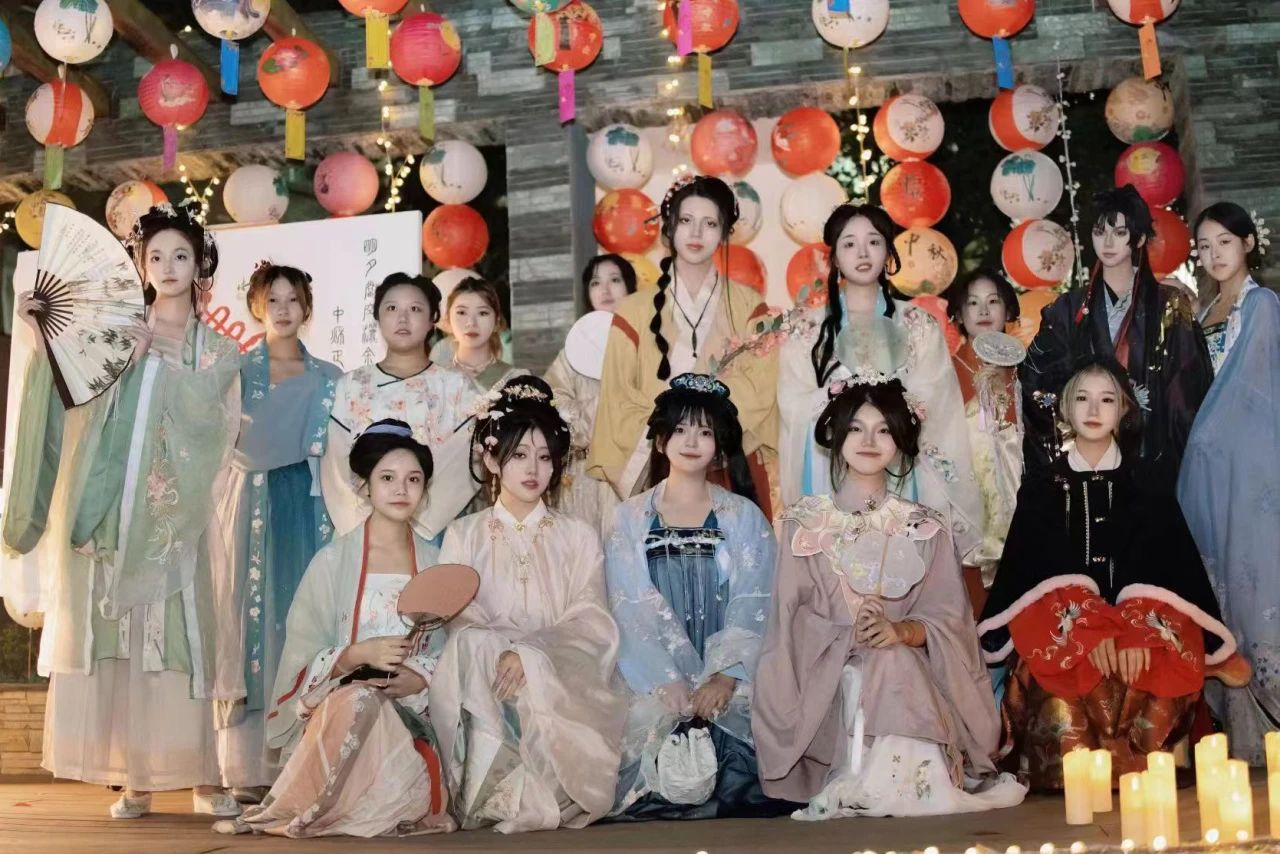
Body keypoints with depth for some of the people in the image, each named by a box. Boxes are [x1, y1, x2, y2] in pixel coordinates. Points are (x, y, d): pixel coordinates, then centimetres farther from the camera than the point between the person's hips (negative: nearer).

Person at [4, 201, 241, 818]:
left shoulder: (218, 352, 12)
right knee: (113, 635, -2)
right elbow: (70, 396, 3)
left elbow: (206, 412, -6)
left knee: (179, 635, -4)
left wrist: (150, 360, -10)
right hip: (108, 509, 1)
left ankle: (201, 776, 1)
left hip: (176, 514, -1)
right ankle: (134, 777, 4)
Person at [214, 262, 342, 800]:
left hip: (311, 507, 1)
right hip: (254, 506, -1)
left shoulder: (329, 378, 12)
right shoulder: (236, 371, 9)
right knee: (254, 614, -5)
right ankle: (251, 766, -1)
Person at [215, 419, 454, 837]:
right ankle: (284, 808, -20)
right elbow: (303, 658, -3)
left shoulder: (436, 563, 9)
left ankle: (273, 817, -12)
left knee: (412, 801, -31)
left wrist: (421, 678, -14)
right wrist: (358, 654, -22)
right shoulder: (334, 561, 1)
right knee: (360, 698, -40)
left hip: (413, 716, 3)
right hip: (338, 712, -2)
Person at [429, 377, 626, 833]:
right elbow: (462, 624, 1)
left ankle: (530, 802, -13)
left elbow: (590, 624, 0)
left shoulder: (578, 537, 13)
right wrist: (500, 655, -22)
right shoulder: (463, 535, 13)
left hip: (563, 682, 0)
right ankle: (505, 801, -18)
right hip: (485, 681, 0)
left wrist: (532, 654, -20)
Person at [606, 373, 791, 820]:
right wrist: (669, 682, -14)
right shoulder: (630, 518, 10)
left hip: (730, 683, 0)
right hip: (655, 683, 0)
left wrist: (727, 677, -16)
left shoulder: (744, 517, 10)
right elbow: (631, 610, 0)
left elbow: (752, 609, 0)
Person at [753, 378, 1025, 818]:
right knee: (858, 683, -34)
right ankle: (861, 787, -21)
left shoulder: (925, 527, 11)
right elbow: (790, 617, 1)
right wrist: (849, 634, -18)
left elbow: (948, 618, 2)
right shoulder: (804, 522, 7)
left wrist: (901, 630, -21)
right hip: (826, 674, -1)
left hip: (908, 672, 1)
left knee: (894, 665, -34)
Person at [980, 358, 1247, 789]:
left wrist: (1137, 632, -23)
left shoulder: (1146, 491, 13)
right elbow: (1041, 570, -3)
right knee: (1066, 672, -35)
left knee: (1160, 668, -32)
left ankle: (1137, 771, -14)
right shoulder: (1040, 489, 10)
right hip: (1060, 627, -1)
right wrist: (1088, 631, -22)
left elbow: (1162, 567, -1)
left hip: (1140, 621, 1)